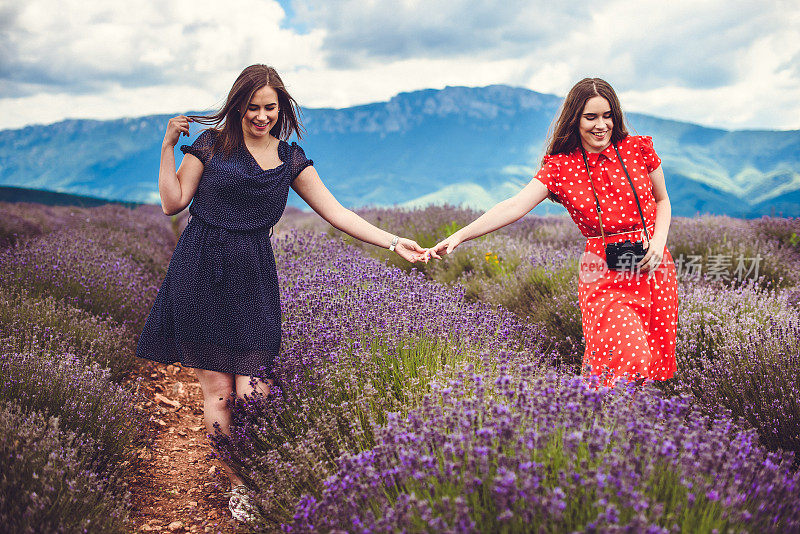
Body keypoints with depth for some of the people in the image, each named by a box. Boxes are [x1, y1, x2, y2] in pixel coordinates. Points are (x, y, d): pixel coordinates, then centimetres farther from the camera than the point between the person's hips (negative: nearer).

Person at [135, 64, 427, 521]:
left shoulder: (290, 159, 10)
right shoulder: (212, 143, 3)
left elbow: (337, 213, 9)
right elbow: (173, 203, 2)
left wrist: (394, 243, 3)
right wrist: (169, 146, -4)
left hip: (252, 279, 2)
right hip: (201, 275, -1)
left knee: (253, 396, -6)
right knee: (218, 392, -1)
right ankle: (238, 485, 16)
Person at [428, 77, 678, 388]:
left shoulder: (639, 149, 3)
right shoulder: (560, 167, -3)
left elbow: (662, 201, 17)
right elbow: (514, 206, -14)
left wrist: (659, 240, -3)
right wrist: (459, 236, -26)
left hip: (653, 268, 3)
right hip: (604, 275, -3)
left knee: (655, 360, 6)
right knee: (625, 362, -18)